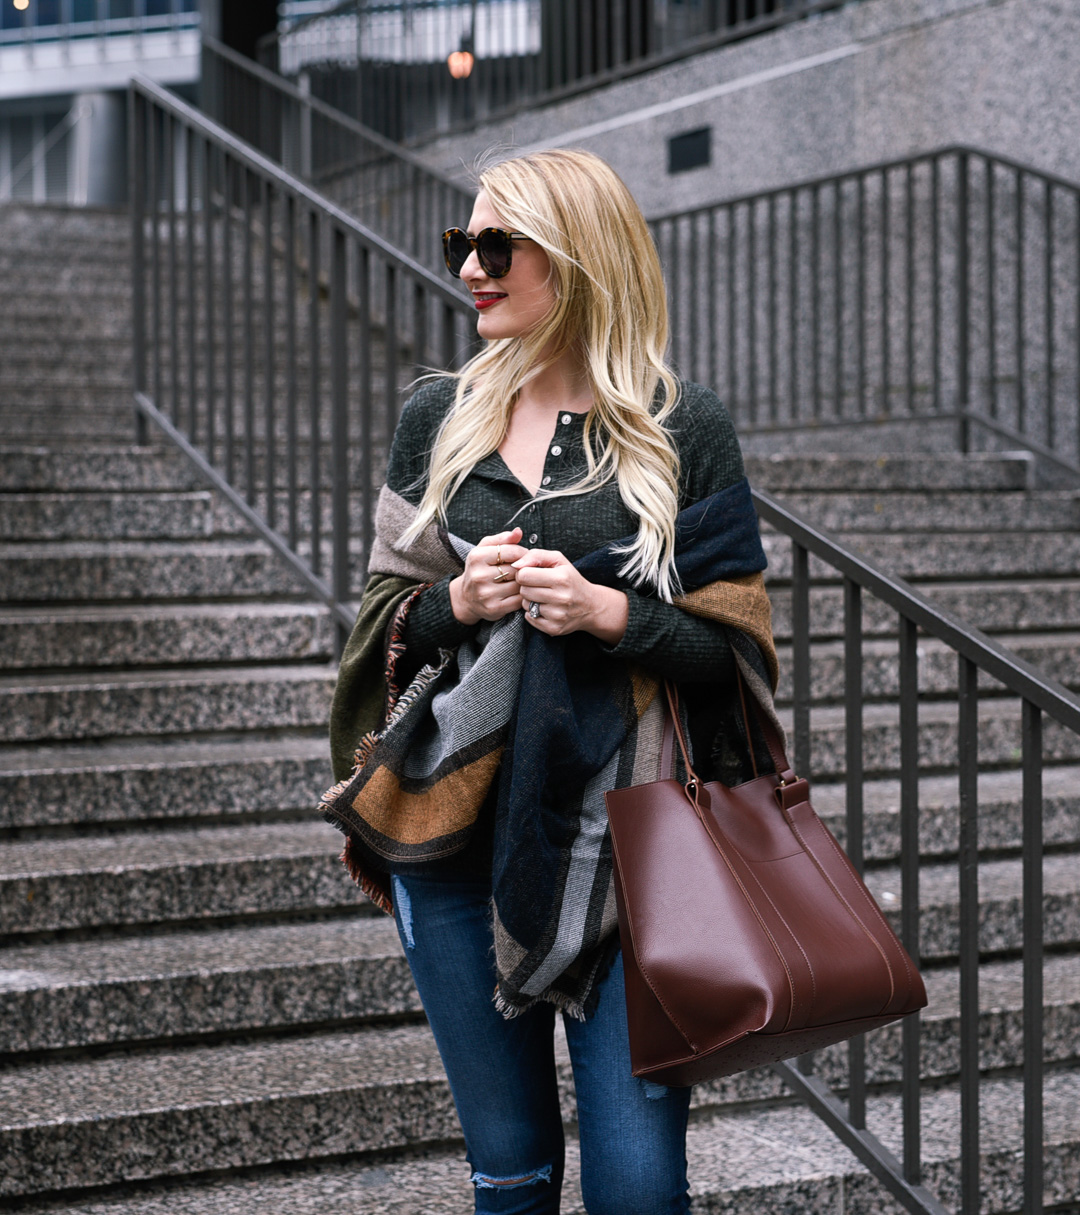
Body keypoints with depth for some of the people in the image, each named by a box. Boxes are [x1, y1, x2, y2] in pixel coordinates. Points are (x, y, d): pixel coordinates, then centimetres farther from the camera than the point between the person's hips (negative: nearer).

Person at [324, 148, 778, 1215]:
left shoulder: (680, 427, -1)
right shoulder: (437, 418, 9)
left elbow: (738, 642, 0)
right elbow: (384, 614, 12)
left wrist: (607, 612, -17)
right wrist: (457, 599, -9)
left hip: (620, 838, -3)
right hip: (456, 835, 3)